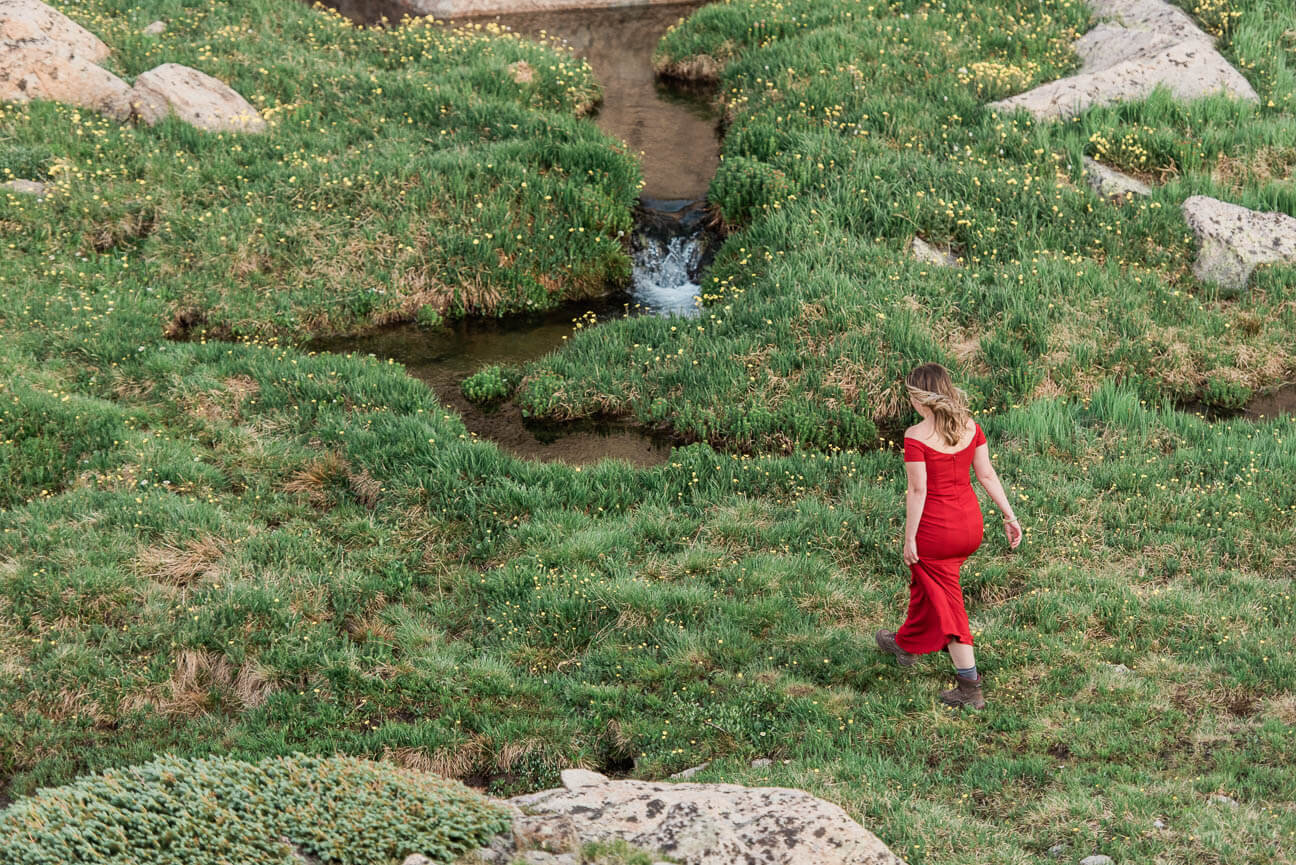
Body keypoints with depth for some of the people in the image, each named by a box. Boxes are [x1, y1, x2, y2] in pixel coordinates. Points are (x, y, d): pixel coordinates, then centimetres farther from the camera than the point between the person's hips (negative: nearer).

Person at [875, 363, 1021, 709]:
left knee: (944, 602, 6)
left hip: (935, 528, -7)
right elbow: (987, 474, 1)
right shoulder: (970, 427, -2)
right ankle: (907, 643, 52)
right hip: (970, 525, 7)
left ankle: (970, 688, 6)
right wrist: (1009, 515, 7)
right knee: (928, 582, 29)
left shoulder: (917, 436, -20)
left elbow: (918, 490, -18)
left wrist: (909, 539, -11)